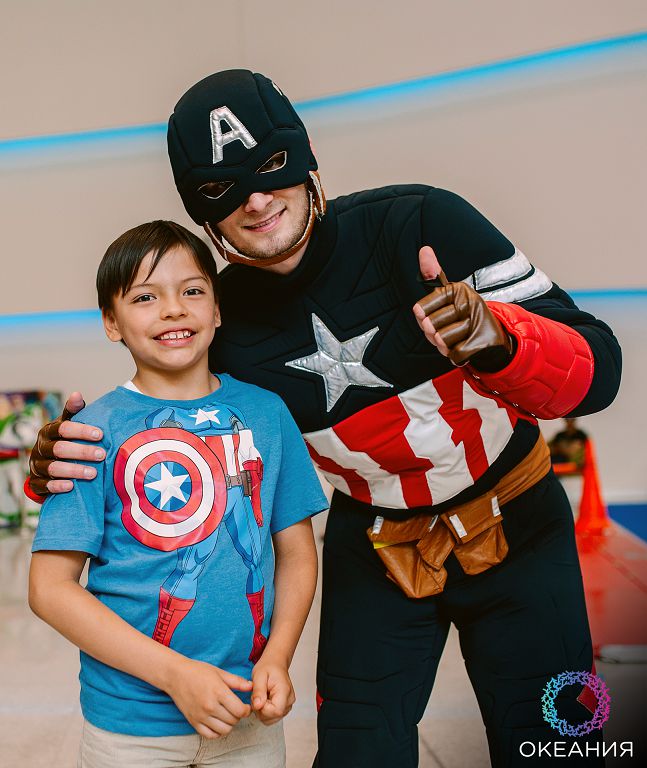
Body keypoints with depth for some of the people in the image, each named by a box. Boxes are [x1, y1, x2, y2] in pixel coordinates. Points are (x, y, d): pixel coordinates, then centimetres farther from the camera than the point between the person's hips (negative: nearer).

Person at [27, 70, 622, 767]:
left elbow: (596, 371, -25)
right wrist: (61, 467, -24)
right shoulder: (223, 324, -13)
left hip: (517, 527, -1)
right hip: (372, 547, 2)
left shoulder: (420, 224, -23)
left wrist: (494, 336, -46)